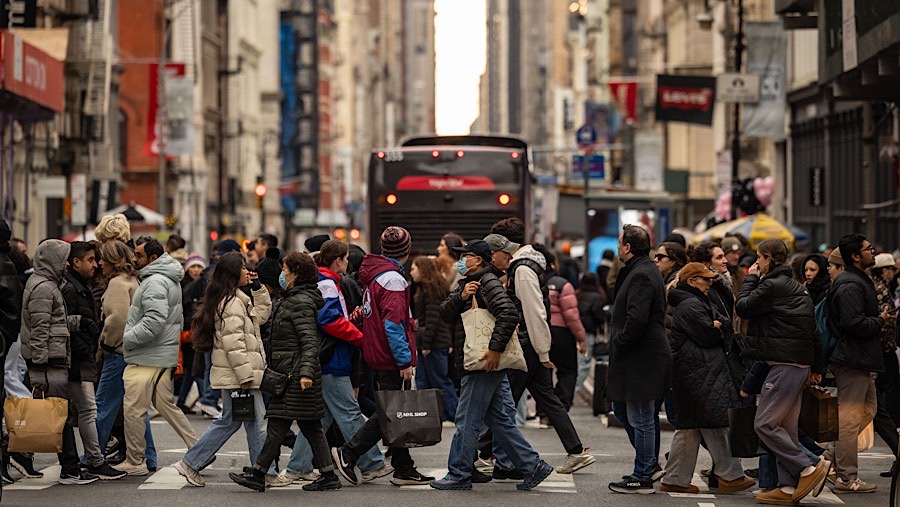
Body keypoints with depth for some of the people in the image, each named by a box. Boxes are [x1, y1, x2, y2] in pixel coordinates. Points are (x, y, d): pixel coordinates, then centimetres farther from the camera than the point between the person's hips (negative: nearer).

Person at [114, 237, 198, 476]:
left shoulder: (155, 282, -16)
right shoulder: (169, 280, 16)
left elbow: (154, 322, -26)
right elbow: (178, 320, 23)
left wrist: (127, 339, -17)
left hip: (146, 359, -10)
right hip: (164, 357, 10)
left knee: (133, 409, -3)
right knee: (166, 405, 15)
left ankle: (134, 462, 3)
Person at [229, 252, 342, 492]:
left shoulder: (300, 302, -13)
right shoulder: (294, 299, 18)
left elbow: (310, 341, -21)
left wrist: (306, 372, -29)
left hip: (294, 374, -11)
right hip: (291, 372, 11)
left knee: (278, 424, -6)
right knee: (311, 426, 9)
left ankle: (258, 474, -3)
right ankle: (328, 475, 8)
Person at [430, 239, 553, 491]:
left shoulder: (488, 283, -11)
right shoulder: (466, 284, 19)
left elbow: (509, 314, -23)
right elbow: (446, 314, 10)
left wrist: (495, 348, -27)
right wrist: (461, 297, -9)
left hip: (484, 364, -10)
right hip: (479, 365, 10)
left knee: (467, 420, -3)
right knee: (500, 420, 10)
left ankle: (458, 474, 3)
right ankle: (532, 466, 12)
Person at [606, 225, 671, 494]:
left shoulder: (641, 275, -18)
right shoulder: (643, 270, 16)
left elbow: (637, 319, -27)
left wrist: (620, 344, -15)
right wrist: (619, 345, 13)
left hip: (642, 360, -11)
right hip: (635, 358, 11)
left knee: (640, 419, -2)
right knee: (622, 409, 19)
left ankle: (643, 477, 5)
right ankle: (649, 465, 25)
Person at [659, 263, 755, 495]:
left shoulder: (701, 303, 22)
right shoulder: (691, 306, -13)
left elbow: (726, 324, 13)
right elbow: (709, 336, -17)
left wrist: (717, 326, -6)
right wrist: (718, 329, 2)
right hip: (699, 374, -11)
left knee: (689, 427, 11)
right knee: (716, 423, -6)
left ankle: (675, 479, 12)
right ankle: (730, 476, -1)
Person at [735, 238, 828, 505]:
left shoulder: (772, 286, -12)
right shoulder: (797, 288, 18)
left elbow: (743, 308, -7)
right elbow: (813, 330, 19)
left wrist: (750, 279, 5)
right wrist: (815, 367, 21)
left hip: (784, 365, -10)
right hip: (800, 363, 10)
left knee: (764, 424, -8)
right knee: (785, 428, 10)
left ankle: (809, 467, -12)